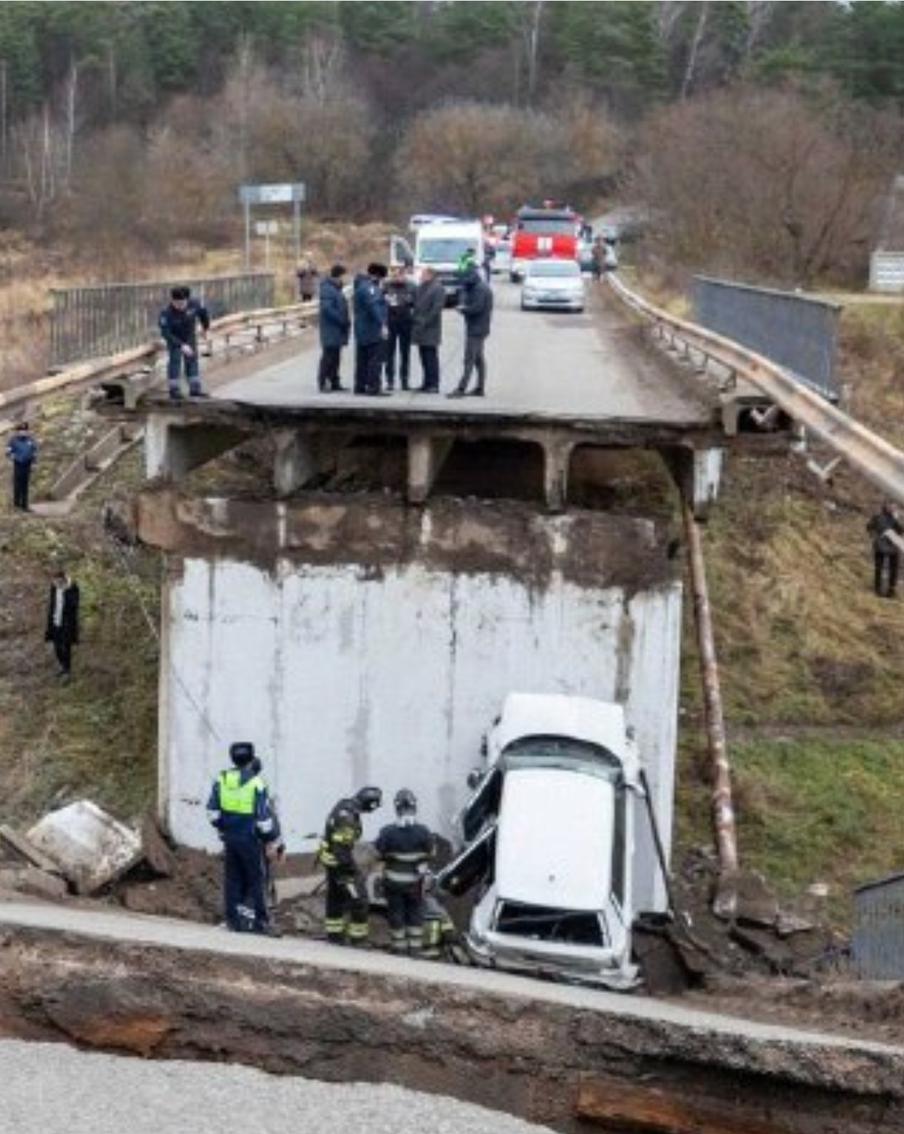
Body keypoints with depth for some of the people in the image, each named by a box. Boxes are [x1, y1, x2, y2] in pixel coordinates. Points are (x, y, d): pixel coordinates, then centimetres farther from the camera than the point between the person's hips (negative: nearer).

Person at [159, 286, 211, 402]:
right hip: (174, 339, -4)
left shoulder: (194, 304, -27)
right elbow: (165, 333, -36)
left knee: (192, 361, 8)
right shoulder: (167, 313, -36)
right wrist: (181, 345, -42)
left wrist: (206, 328, 9)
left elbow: (203, 312, -4)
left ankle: (195, 389, 16)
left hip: (190, 337, 4)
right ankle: (174, 389, 4)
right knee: (175, 361, -6)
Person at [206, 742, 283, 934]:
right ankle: (260, 921, 4)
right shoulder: (256, 783, -13)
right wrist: (271, 841, -2)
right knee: (256, 879, 3)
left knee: (232, 879, 12)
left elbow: (212, 811, 6)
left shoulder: (221, 780, 2)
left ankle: (233, 919, 15)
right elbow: (264, 815, -12)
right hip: (250, 839, -5)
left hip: (229, 837, 5)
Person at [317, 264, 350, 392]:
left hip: (338, 329, 10)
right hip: (330, 328, -10)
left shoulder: (337, 289, 17)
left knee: (335, 357, 11)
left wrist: (345, 321, 8)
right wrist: (342, 320, -19)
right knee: (328, 355, -8)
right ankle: (323, 382, -4)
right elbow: (327, 309, -22)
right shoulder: (327, 289, -14)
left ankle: (334, 382, 15)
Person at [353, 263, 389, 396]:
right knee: (375, 359, -10)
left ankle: (360, 386, 18)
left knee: (362, 360, 13)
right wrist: (382, 325, -27)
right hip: (373, 331, -11)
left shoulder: (361, 286, 18)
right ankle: (373, 387, -13)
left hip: (362, 330, 11)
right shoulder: (369, 287, -16)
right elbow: (373, 307, -25)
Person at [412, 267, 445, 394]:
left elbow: (437, 308, -16)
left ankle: (433, 385, -6)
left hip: (430, 330, -8)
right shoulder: (420, 288, 16)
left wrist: (425, 322, -18)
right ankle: (426, 383, 16)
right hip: (420, 329, 8)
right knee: (424, 357, 10)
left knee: (431, 358, -8)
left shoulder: (437, 289, -9)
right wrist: (414, 319, 8)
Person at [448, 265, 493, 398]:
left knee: (469, 359, -12)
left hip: (476, 329, -11)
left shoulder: (479, 289, -15)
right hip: (481, 328, 11)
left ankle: (461, 389, -15)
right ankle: (480, 388, 18)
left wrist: (463, 308, -9)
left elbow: (476, 308, -23)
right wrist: (463, 306, 0)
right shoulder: (483, 288, 17)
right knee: (479, 359, 13)